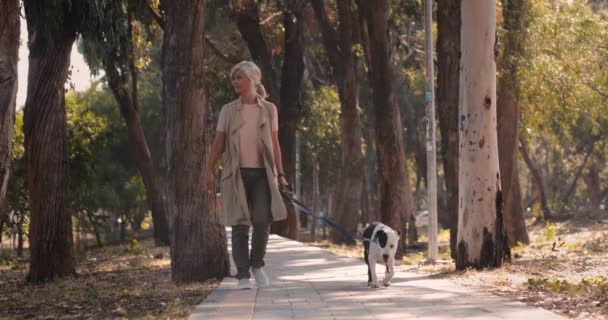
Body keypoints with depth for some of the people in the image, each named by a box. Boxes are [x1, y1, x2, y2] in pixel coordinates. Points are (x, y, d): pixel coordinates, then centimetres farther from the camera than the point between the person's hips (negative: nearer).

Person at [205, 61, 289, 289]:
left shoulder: (269, 110, 7)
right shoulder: (228, 111, 6)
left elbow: (275, 145, 8)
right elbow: (218, 144, 5)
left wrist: (280, 174, 0)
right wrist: (209, 172, -5)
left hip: (261, 173, 0)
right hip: (236, 174, 0)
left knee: (262, 220, -13)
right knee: (240, 225, -3)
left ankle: (257, 264, 10)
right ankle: (243, 276, 3)